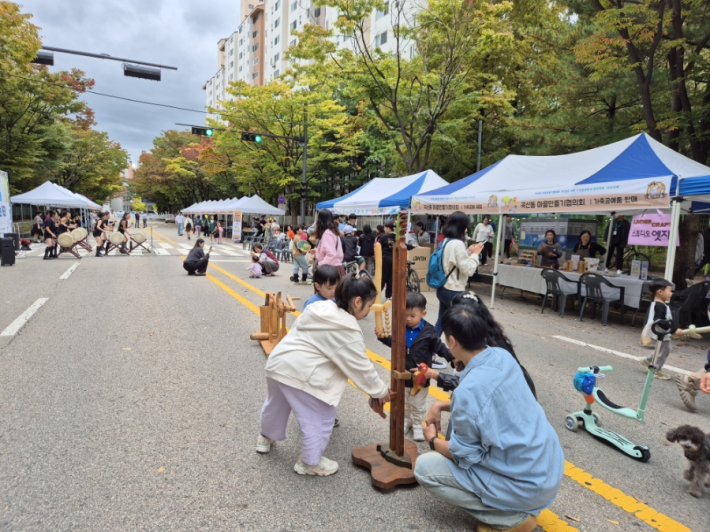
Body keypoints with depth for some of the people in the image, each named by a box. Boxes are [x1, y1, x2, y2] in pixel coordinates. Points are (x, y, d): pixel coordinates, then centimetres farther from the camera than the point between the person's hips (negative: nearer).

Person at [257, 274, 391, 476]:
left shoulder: (322, 307, 7)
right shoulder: (347, 330, -17)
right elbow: (361, 367, -10)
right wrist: (380, 392, 3)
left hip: (279, 362, 10)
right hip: (301, 373, -10)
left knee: (276, 405, 32)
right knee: (319, 418, 9)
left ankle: (266, 438, 57)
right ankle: (310, 462, 26)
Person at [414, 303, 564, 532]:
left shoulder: (468, 390, -28)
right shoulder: (502, 356, -4)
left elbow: (463, 455, -14)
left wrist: (433, 440, 5)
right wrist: (441, 405, 7)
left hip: (527, 485, -8)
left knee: (424, 468, -2)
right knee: (458, 417, 20)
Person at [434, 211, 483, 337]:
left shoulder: (444, 241, 9)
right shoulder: (457, 243, -20)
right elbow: (468, 270, -17)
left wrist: (469, 252, 14)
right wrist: (475, 254, -5)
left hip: (442, 289, 9)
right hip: (454, 291, -9)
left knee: (440, 322, 15)